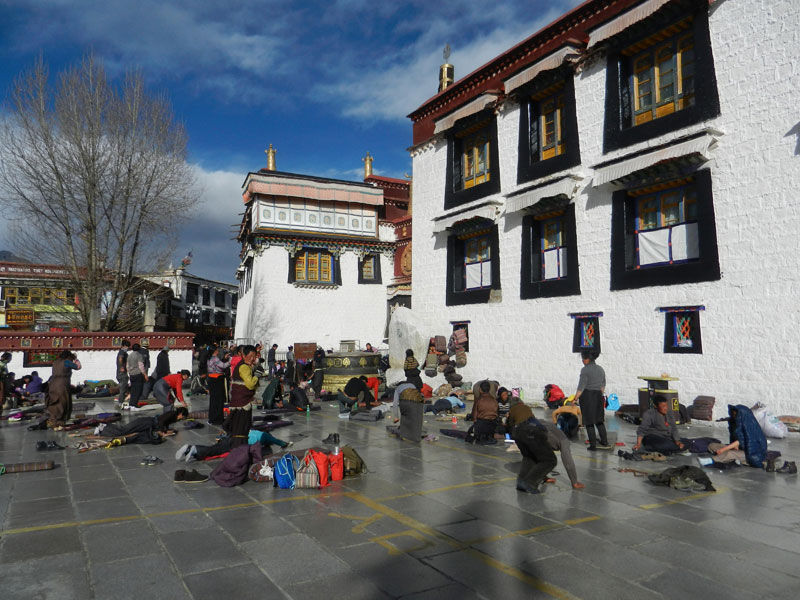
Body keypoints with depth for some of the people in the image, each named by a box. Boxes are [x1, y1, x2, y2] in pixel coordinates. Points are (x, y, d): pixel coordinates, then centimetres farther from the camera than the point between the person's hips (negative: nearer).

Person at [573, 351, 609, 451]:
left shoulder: (585, 370, -13)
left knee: (589, 422, 2)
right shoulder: (600, 369, 8)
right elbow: (603, 385, 15)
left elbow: (581, 387, -17)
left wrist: (575, 399, -12)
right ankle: (605, 443, 19)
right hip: (598, 396, 6)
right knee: (599, 421, 16)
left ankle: (593, 445, 5)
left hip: (587, 396, -6)